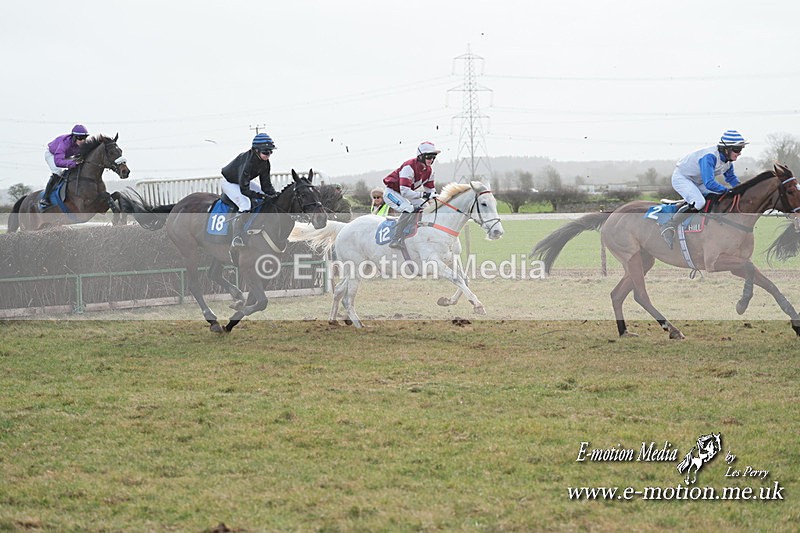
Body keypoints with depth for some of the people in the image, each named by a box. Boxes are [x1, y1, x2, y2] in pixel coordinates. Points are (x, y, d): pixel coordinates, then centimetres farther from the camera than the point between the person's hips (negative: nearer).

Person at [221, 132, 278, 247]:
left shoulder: (265, 163, -15)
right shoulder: (247, 161, -39)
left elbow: (266, 185, -10)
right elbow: (244, 190, -39)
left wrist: (275, 195, -29)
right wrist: (263, 197, -43)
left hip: (244, 181, 8)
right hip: (229, 183, -8)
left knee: (272, 198, 0)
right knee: (245, 204, -31)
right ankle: (237, 237, -29)